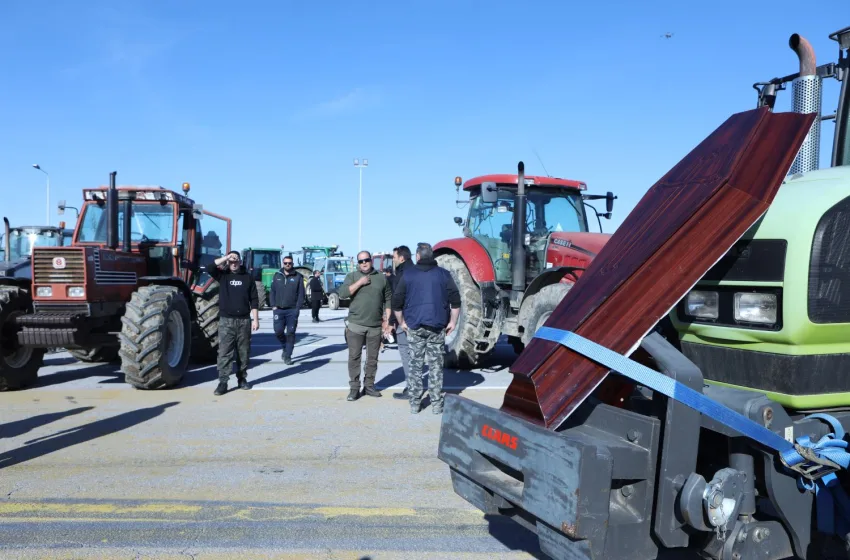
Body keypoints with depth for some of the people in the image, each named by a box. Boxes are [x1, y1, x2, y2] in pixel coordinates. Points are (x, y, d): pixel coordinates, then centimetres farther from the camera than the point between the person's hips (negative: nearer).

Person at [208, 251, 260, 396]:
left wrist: (255, 319, -1)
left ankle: (242, 378, 20)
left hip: (244, 320, 1)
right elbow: (209, 268, -14)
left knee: (243, 352, 8)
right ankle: (223, 382, -2)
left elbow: (254, 300, 5)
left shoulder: (247, 278, 6)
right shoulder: (223, 275, 6)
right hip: (226, 321, -1)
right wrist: (226, 258, -12)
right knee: (224, 352, -4)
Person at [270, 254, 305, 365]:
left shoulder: (297, 277, 2)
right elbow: (272, 292, 10)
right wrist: (273, 306, -1)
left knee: (290, 333, -1)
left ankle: (287, 356, 8)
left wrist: (297, 307, -9)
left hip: (292, 310, -2)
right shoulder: (277, 276, 9)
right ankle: (285, 347, 25)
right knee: (278, 331, -4)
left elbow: (301, 294, 0)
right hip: (278, 309, 2)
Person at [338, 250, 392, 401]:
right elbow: (342, 293, -9)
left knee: (372, 358, 7)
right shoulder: (352, 276, 5)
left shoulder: (382, 277, 8)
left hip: (376, 326, 2)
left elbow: (388, 300, 10)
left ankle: (369, 385, 18)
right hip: (355, 325, -1)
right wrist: (359, 283, -14)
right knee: (354, 357, 0)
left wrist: (387, 320, 3)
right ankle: (354, 387, 7)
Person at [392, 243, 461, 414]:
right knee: (435, 366, 6)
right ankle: (436, 404, 8)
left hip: (414, 326, 0)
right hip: (437, 327, 0)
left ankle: (415, 404, 12)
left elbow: (397, 302, 0)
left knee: (415, 365, 9)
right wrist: (453, 322, 7)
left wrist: (402, 322, 11)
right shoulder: (443, 274, 3)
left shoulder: (408, 274, 1)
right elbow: (455, 301, -2)